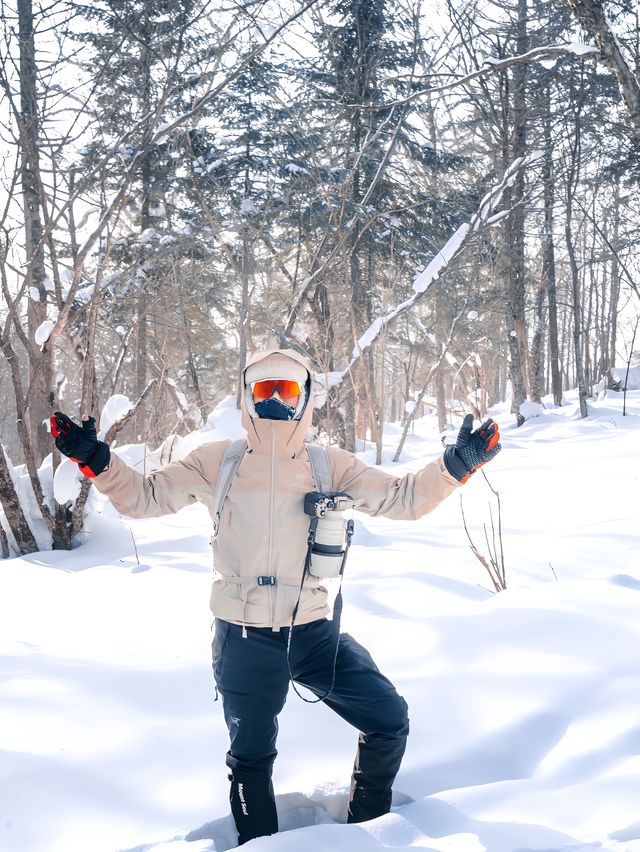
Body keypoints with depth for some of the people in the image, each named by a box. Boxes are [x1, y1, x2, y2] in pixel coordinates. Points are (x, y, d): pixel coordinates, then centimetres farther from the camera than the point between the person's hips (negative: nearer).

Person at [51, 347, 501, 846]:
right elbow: (143, 497, 2)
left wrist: (457, 464, -13)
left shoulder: (330, 465, 0)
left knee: (389, 721, 4)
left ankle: (369, 824, 31)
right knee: (252, 759, 11)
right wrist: (94, 459, -13)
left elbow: (404, 498, 0)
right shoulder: (218, 462, -2)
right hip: (245, 641, -1)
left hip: (314, 632, 2)